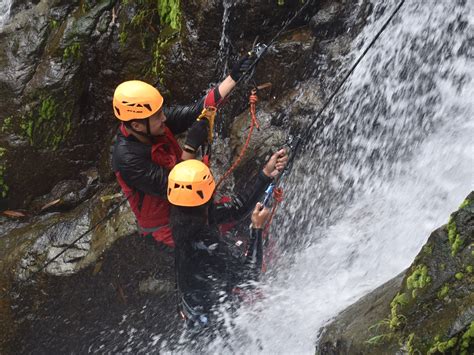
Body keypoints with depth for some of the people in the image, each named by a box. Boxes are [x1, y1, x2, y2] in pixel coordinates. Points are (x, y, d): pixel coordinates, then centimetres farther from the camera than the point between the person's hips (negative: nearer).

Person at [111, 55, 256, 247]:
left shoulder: (157, 123, -15)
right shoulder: (127, 158, -35)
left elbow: (197, 111, -10)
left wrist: (233, 77, -15)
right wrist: (190, 148, -38)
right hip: (168, 225, -7)